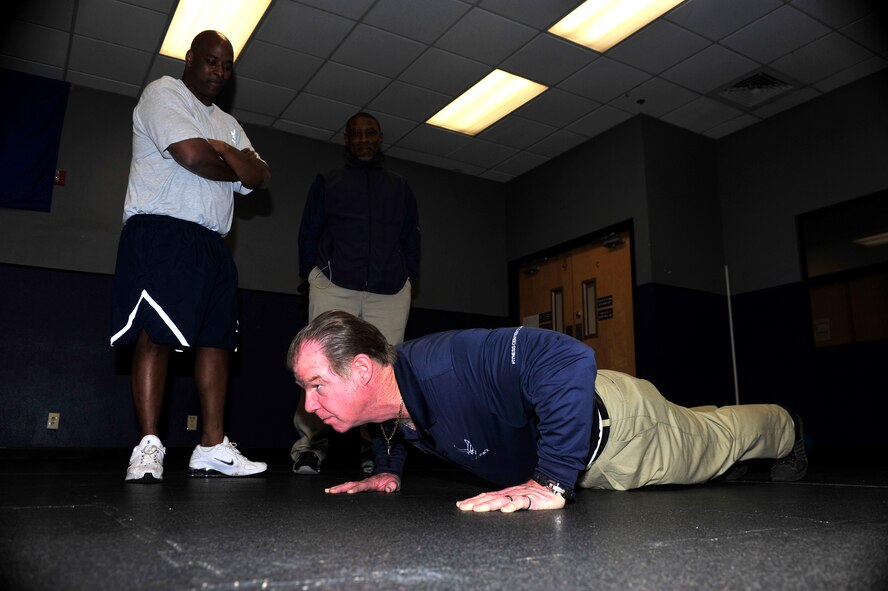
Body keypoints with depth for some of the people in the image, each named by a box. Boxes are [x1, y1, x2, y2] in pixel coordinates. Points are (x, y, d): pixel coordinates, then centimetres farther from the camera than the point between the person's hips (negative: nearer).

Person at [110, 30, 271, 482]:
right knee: (155, 336, -12)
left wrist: (224, 150, -4)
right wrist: (233, 170, 4)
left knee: (215, 340, 1)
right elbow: (190, 153, -13)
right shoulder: (162, 93, 5)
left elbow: (260, 178, 12)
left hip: (210, 243, 7)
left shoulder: (227, 124, 26)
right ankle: (149, 447, -9)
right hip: (159, 231, -7)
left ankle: (212, 448, 3)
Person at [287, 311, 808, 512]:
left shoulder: (445, 369, -46)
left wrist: (551, 483, -48)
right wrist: (389, 471, 2)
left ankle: (787, 428, 57)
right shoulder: (382, 391, -17)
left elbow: (570, 356, -51)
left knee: (716, 439, 24)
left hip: (611, 426, -7)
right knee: (691, 426, 35)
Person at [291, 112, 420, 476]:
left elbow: (412, 239, 20)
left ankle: (374, 448, 0)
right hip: (334, 287, -1)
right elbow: (308, 233, 16)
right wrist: (313, 277, 3)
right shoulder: (327, 183, 21)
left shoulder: (400, 188, 25)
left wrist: (408, 278, 6)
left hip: (390, 292, 1)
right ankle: (310, 445, -3)